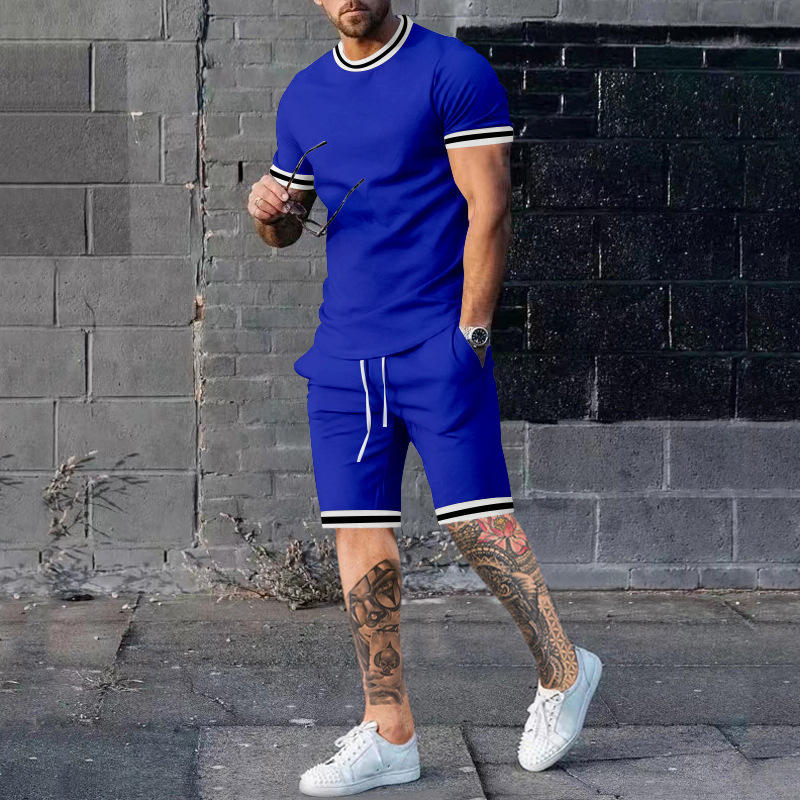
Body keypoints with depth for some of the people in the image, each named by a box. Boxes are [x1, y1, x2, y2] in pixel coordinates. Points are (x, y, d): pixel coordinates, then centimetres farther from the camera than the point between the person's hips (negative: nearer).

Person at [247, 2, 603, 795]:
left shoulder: (453, 72, -4)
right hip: (343, 351, 6)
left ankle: (562, 671, 13)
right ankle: (388, 733, 10)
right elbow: (285, 230, 22)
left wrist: (470, 331, -13)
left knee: (473, 518, -9)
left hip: (437, 344, -6)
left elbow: (488, 209, -8)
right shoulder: (304, 96, 14)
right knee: (359, 531, 3)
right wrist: (268, 209, -2)